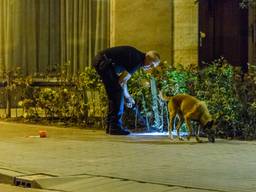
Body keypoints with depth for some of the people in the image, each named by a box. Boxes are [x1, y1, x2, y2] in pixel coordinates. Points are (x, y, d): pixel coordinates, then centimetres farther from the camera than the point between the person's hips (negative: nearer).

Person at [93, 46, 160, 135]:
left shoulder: (136, 56, 15)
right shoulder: (137, 60, -15)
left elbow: (122, 77, 21)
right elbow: (122, 81, -13)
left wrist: (127, 95, 19)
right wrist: (127, 97, 2)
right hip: (104, 62, -11)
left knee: (114, 94, 12)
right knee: (118, 92, -9)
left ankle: (110, 126, 15)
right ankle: (115, 127, -7)